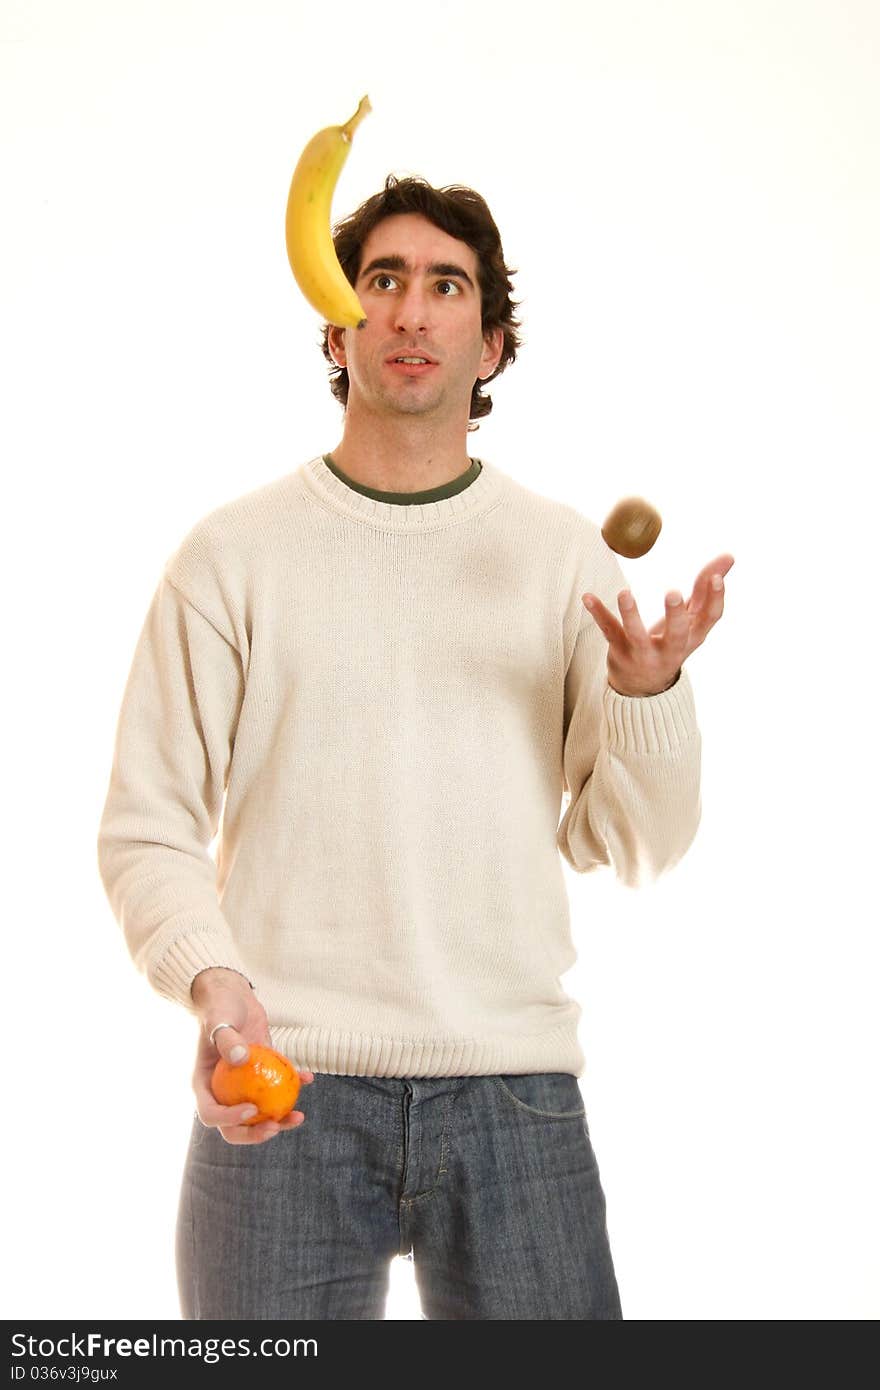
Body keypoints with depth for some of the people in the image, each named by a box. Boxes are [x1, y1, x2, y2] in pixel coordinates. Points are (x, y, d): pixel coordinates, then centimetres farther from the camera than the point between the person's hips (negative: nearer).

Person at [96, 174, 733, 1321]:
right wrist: (214, 983, -15)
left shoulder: (566, 554, 9)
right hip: (282, 1095, -1)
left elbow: (637, 850, 6)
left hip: (515, 1094, 1)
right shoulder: (235, 553, 4)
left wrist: (647, 691, -11)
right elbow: (147, 829, 2)